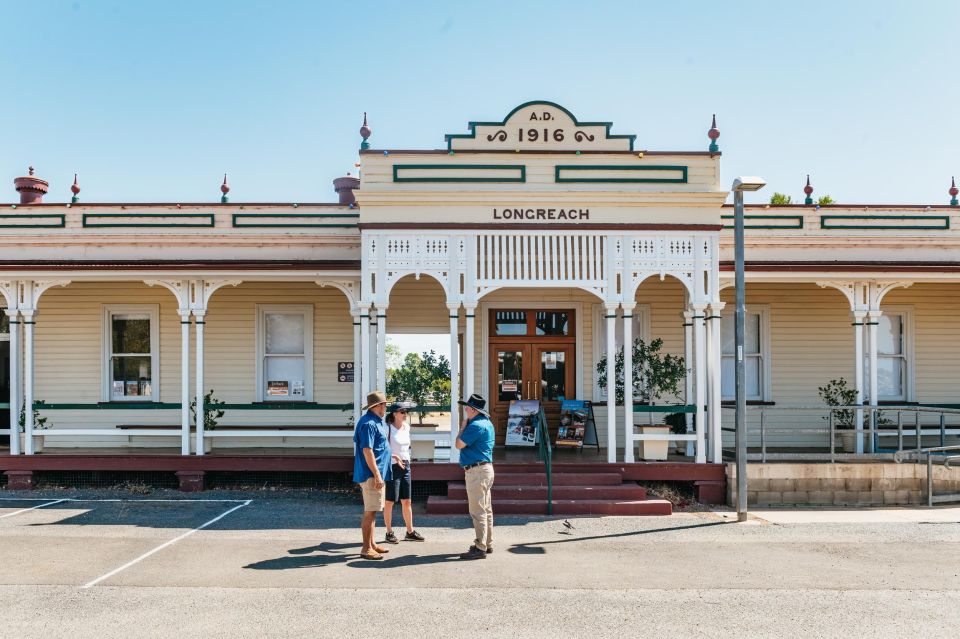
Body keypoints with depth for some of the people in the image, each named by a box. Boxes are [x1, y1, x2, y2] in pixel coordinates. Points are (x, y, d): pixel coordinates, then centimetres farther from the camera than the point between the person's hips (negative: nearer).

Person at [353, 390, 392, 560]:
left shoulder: (375, 422, 15)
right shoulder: (369, 423, -17)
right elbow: (367, 451, -23)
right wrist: (377, 475, -24)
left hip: (376, 474, 11)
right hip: (371, 475, -11)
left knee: (372, 511, 16)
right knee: (370, 512, -6)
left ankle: (371, 544, 25)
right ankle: (366, 549, -1)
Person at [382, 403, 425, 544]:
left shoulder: (406, 427, 8)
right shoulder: (388, 428, -13)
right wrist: (394, 457, -28)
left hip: (405, 466, 7)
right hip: (392, 467, -7)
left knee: (407, 501, 11)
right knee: (389, 501, 2)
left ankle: (410, 532, 19)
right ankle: (389, 533, 12)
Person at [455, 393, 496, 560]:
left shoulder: (476, 425, -18)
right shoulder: (487, 424, 15)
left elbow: (459, 444, -12)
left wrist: (464, 424, -3)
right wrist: (466, 424, 16)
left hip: (477, 471, -11)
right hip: (485, 468, 11)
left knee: (477, 511, -8)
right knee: (486, 510, 16)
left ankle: (480, 548, -6)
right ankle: (487, 544, 24)